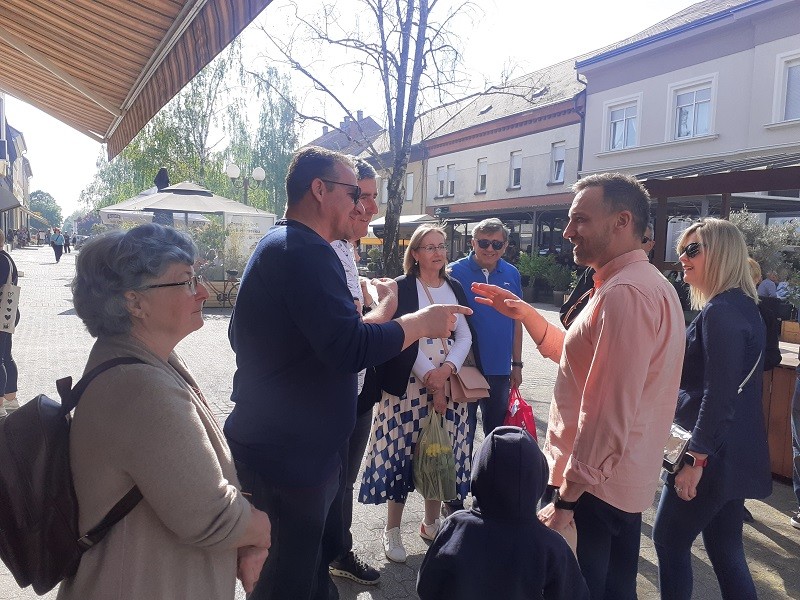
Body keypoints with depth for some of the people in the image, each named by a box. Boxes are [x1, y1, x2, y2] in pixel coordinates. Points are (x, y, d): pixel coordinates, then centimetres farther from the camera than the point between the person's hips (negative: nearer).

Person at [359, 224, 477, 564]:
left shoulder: (455, 288, 11)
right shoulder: (401, 288, -3)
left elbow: (464, 336, 5)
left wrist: (446, 369, -12)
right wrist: (429, 379, -15)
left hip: (449, 383, 4)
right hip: (407, 385, -4)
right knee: (401, 454, 0)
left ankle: (431, 523, 27)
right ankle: (392, 530, 15)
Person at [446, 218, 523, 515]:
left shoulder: (511, 274, 3)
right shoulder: (456, 272, -9)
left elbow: (516, 320, 9)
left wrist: (517, 363, 9)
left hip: (500, 370, 4)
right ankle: (454, 499, 23)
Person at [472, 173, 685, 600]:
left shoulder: (625, 292, -23)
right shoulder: (645, 284, 12)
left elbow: (609, 413, -27)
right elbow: (583, 361, 17)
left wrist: (566, 499, -21)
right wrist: (526, 314, 7)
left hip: (590, 486, -10)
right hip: (623, 484, 10)